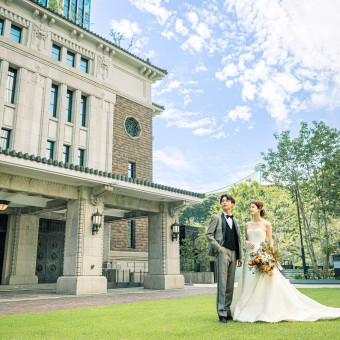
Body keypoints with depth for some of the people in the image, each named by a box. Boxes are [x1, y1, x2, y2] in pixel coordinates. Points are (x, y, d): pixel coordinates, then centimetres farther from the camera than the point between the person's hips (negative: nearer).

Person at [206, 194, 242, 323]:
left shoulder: (235, 221, 22)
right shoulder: (217, 218, 8)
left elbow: (238, 239, 20)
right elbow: (209, 234, 0)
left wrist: (240, 256, 13)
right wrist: (217, 247, -10)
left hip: (233, 254, 5)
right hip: (222, 252, -5)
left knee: (230, 284, 5)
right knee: (222, 283, -9)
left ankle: (228, 311, 12)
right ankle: (221, 313, -6)